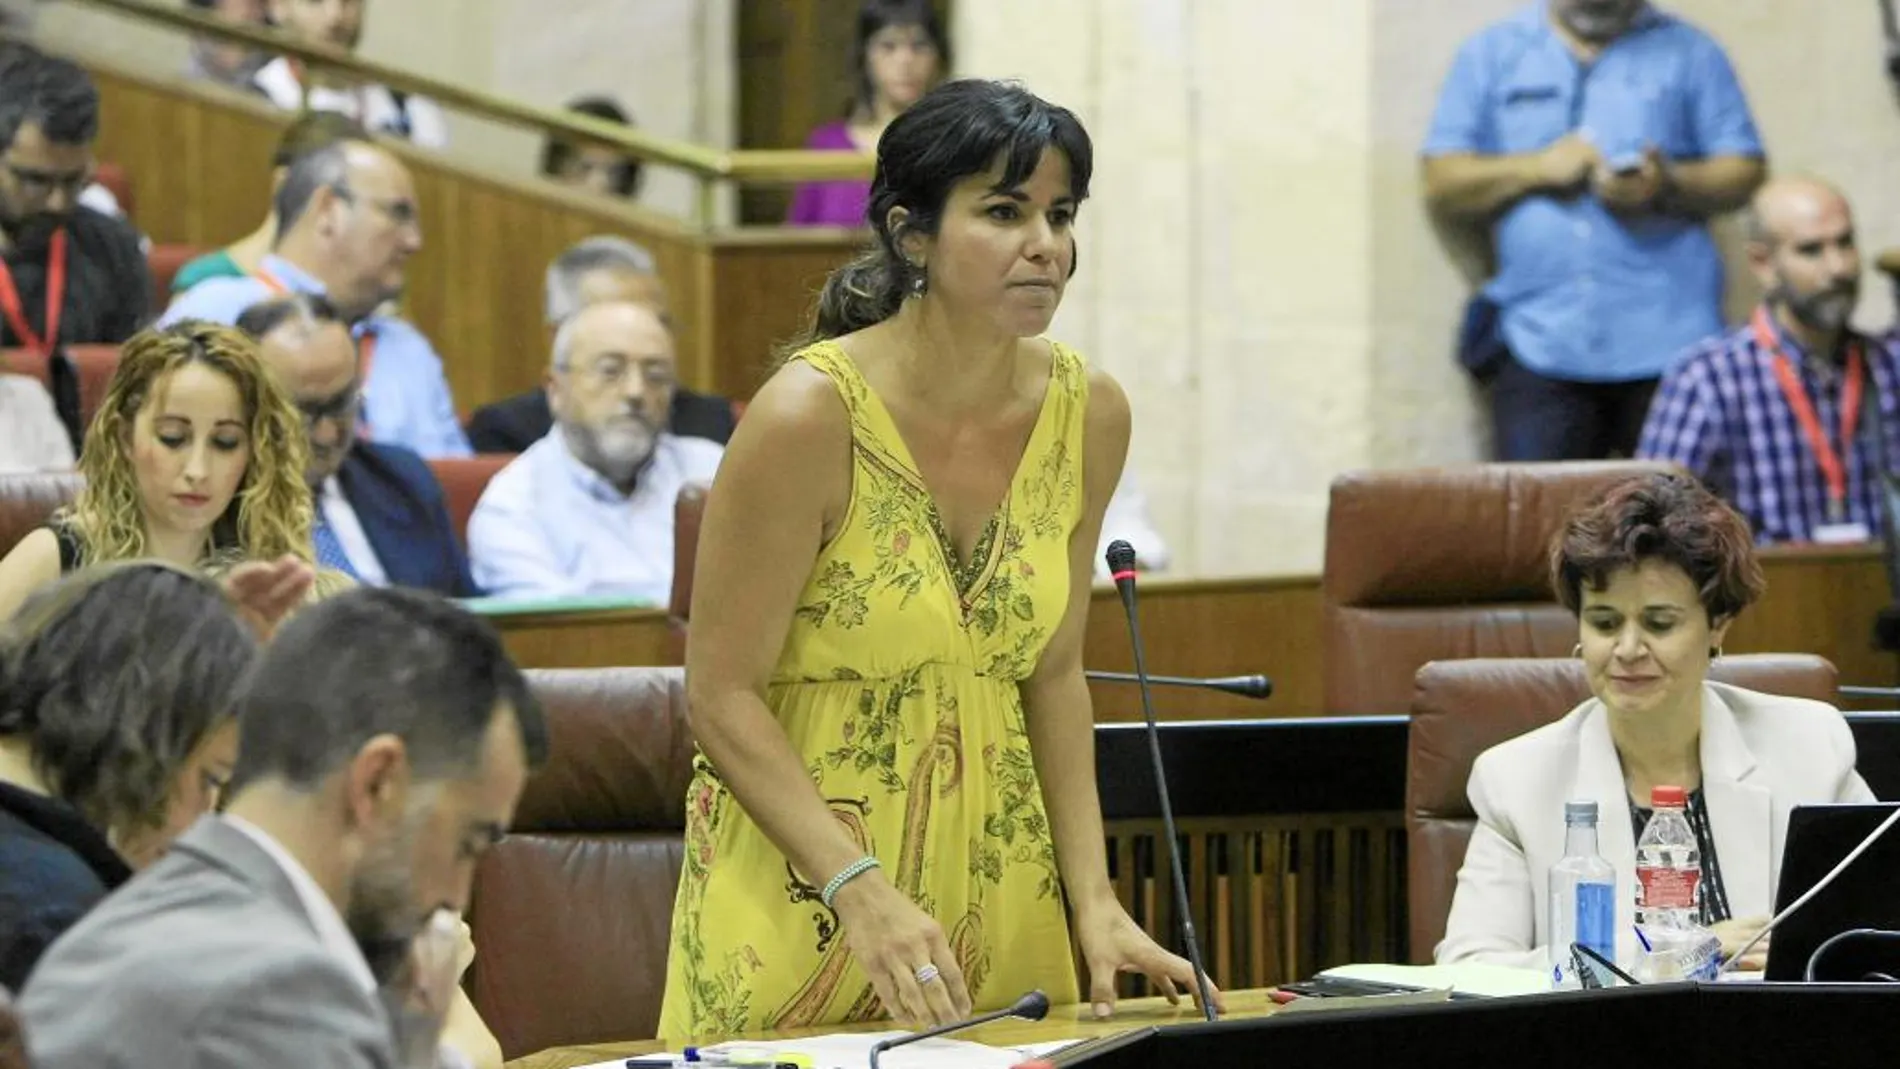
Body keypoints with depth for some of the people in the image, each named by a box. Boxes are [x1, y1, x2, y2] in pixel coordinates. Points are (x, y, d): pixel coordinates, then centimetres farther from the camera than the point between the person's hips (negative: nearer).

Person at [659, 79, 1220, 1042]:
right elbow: (723, 697, -16)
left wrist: (1093, 900, -1)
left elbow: (1050, 674, 8)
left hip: (998, 883, 5)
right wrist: (863, 890, -26)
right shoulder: (810, 414, -19)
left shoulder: (1087, 414, -2)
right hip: (804, 895, -5)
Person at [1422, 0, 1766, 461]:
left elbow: (1745, 170, 6)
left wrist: (1669, 184, -13)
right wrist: (1538, 168, -8)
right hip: (1539, 342, 0)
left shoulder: (1689, 54, 12)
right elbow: (1442, 185, 8)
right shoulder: (1490, 55, 14)